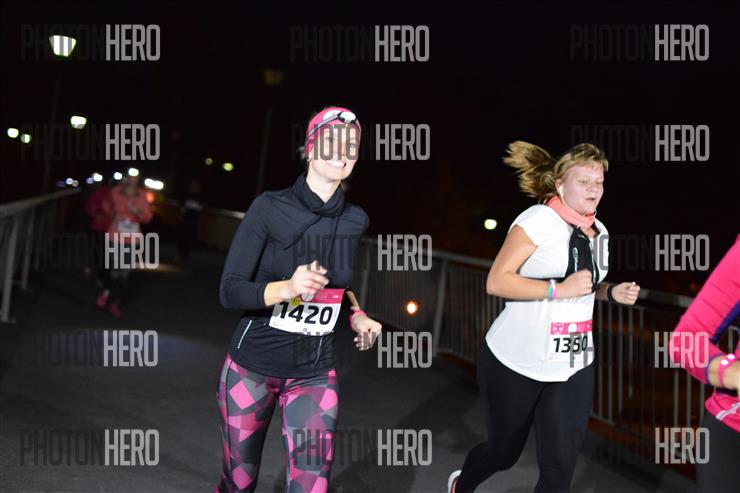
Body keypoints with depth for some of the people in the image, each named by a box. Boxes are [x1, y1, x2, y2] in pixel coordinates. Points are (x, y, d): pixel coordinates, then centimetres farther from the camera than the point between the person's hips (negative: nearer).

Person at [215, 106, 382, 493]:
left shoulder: (356, 222, 0)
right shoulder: (269, 208, -12)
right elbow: (230, 290, -16)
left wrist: (356, 316, 2)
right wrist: (287, 288, -33)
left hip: (314, 375, 3)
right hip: (252, 368, -2)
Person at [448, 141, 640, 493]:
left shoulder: (598, 231, 9)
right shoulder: (537, 220, -13)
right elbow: (496, 282, -19)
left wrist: (612, 292, 3)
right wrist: (559, 289, -25)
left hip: (573, 368, 5)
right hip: (516, 363, -5)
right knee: (504, 451, 13)